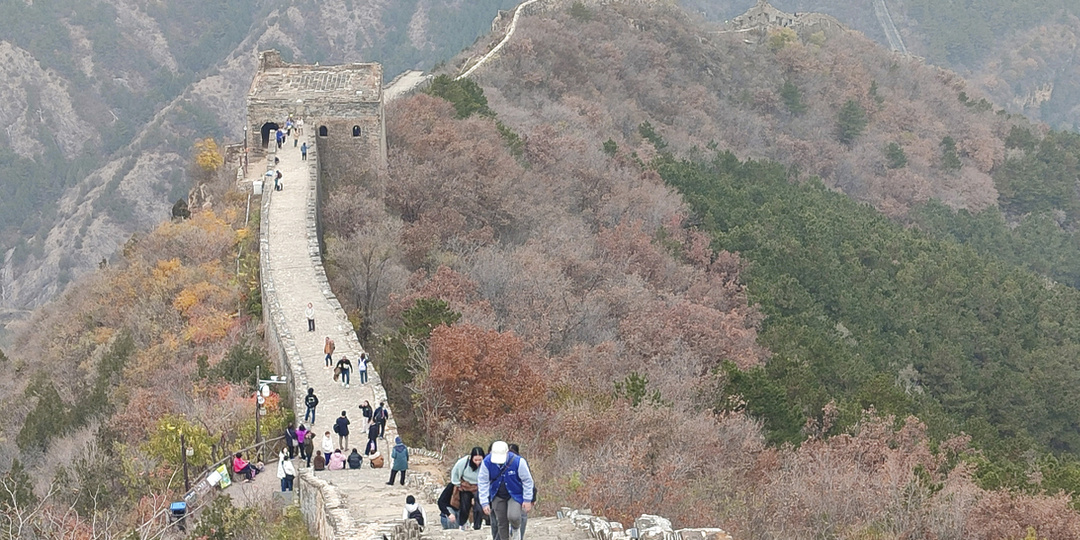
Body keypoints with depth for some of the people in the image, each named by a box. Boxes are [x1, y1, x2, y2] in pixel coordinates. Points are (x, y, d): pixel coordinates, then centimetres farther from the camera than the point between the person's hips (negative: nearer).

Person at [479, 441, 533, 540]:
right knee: (502, 523, 4)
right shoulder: (487, 462, -18)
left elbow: (527, 480, -12)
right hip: (498, 496, 3)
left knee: (513, 517, -23)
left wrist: (527, 500, -9)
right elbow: (483, 482, -9)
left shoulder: (518, 461, -25)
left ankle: (516, 528, 12)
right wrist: (485, 503, -10)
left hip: (515, 495, -3)